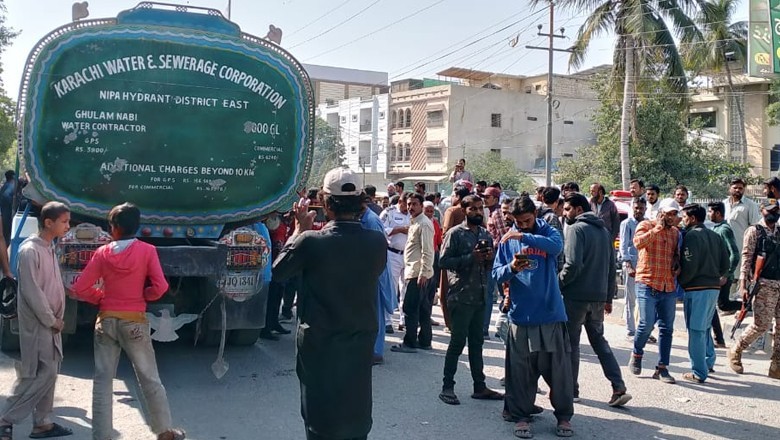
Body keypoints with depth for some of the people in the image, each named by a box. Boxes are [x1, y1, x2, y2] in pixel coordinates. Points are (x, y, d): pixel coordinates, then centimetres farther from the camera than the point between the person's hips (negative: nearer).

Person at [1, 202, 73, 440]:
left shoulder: (49, 249, 11)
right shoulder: (30, 250, -17)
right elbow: (32, 292, -20)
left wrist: (56, 319, 9)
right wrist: (51, 320, -13)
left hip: (50, 323, 9)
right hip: (37, 324, -9)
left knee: (49, 373, 10)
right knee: (41, 374, -7)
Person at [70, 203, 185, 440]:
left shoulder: (102, 252, -3)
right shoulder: (147, 251, -8)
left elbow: (80, 289, -3)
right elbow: (160, 287, -15)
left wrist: (102, 297, 13)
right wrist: (142, 295, 5)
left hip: (106, 321, 2)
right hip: (134, 322, -1)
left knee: (103, 380, 8)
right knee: (149, 379, 9)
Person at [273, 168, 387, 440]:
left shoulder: (310, 241, -18)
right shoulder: (377, 243, -10)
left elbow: (278, 272, -3)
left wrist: (299, 230, 5)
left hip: (319, 345, -2)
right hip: (361, 343, 3)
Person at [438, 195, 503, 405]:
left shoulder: (485, 234, 12)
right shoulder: (455, 233, -7)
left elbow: (491, 264, 19)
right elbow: (443, 262, -13)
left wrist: (490, 257, -4)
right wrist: (471, 257, -20)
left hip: (480, 297, 6)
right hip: (461, 297, -6)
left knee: (477, 342, 13)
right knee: (457, 342, -2)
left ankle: (480, 387, 21)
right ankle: (447, 387, 8)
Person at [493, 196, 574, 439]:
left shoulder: (548, 231, 1)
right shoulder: (508, 240, 6)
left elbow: (556, 246, -22)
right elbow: (497, 273, 2)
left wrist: (524, 237, -30)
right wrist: (511, 268, -19)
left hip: (551, 312, -1)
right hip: (521, 314, 1)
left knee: (558, 368, 6)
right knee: (520, 371, 6)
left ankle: (564, 416, 20)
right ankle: (520, 415, 19)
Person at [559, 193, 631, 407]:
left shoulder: (577, 229, -11)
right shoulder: (604, 231, 14)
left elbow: (573, 264, -21)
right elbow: (611, 267, 17)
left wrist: (557, 284, -8)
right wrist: (609, 296, 21)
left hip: (576, 296, -7)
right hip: (599, 297, 7)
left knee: (570, 342, 5)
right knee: (599, 341, 15)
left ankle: (570, 390, 13)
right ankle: (619, 388, 7)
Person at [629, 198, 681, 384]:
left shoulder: (675, 232, 15)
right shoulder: (646, 225, -1)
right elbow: (638, 242, -22)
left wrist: (677, 264, 6)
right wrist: (659, 227, -17)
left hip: (669, 286, 6)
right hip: (647, 283, -6)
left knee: (667, 328, 5)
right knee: (647, 323, -11)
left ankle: (662, 368, 12)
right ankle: (636, 355, 16)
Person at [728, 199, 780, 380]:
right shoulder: (754, 231, 0)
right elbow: (746, 258, -6)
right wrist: (743, 285, -14)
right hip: (764, 284, -6)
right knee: (761, 324, -10)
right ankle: (735, 352, 12)